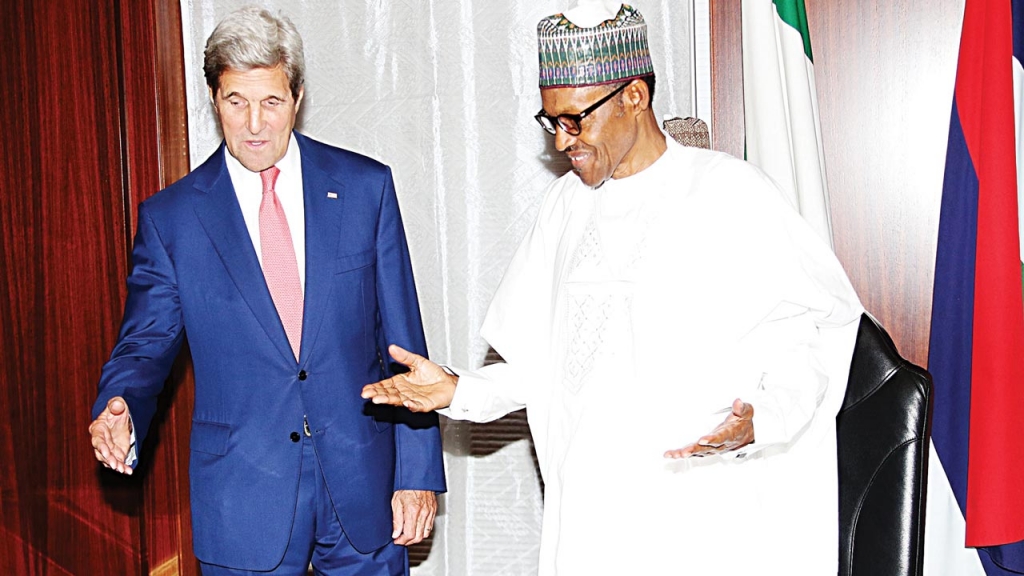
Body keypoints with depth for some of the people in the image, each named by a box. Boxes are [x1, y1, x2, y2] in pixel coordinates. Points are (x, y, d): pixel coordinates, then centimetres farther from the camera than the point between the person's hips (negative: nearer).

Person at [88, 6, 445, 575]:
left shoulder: (366, 187, -1)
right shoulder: (169, 217, -1)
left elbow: (403, 340, 0)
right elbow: (146, 342, 3)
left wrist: (417, 472, -1)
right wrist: (120, 411, -21)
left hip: (363, 485, 1)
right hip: (243, 501, 0)